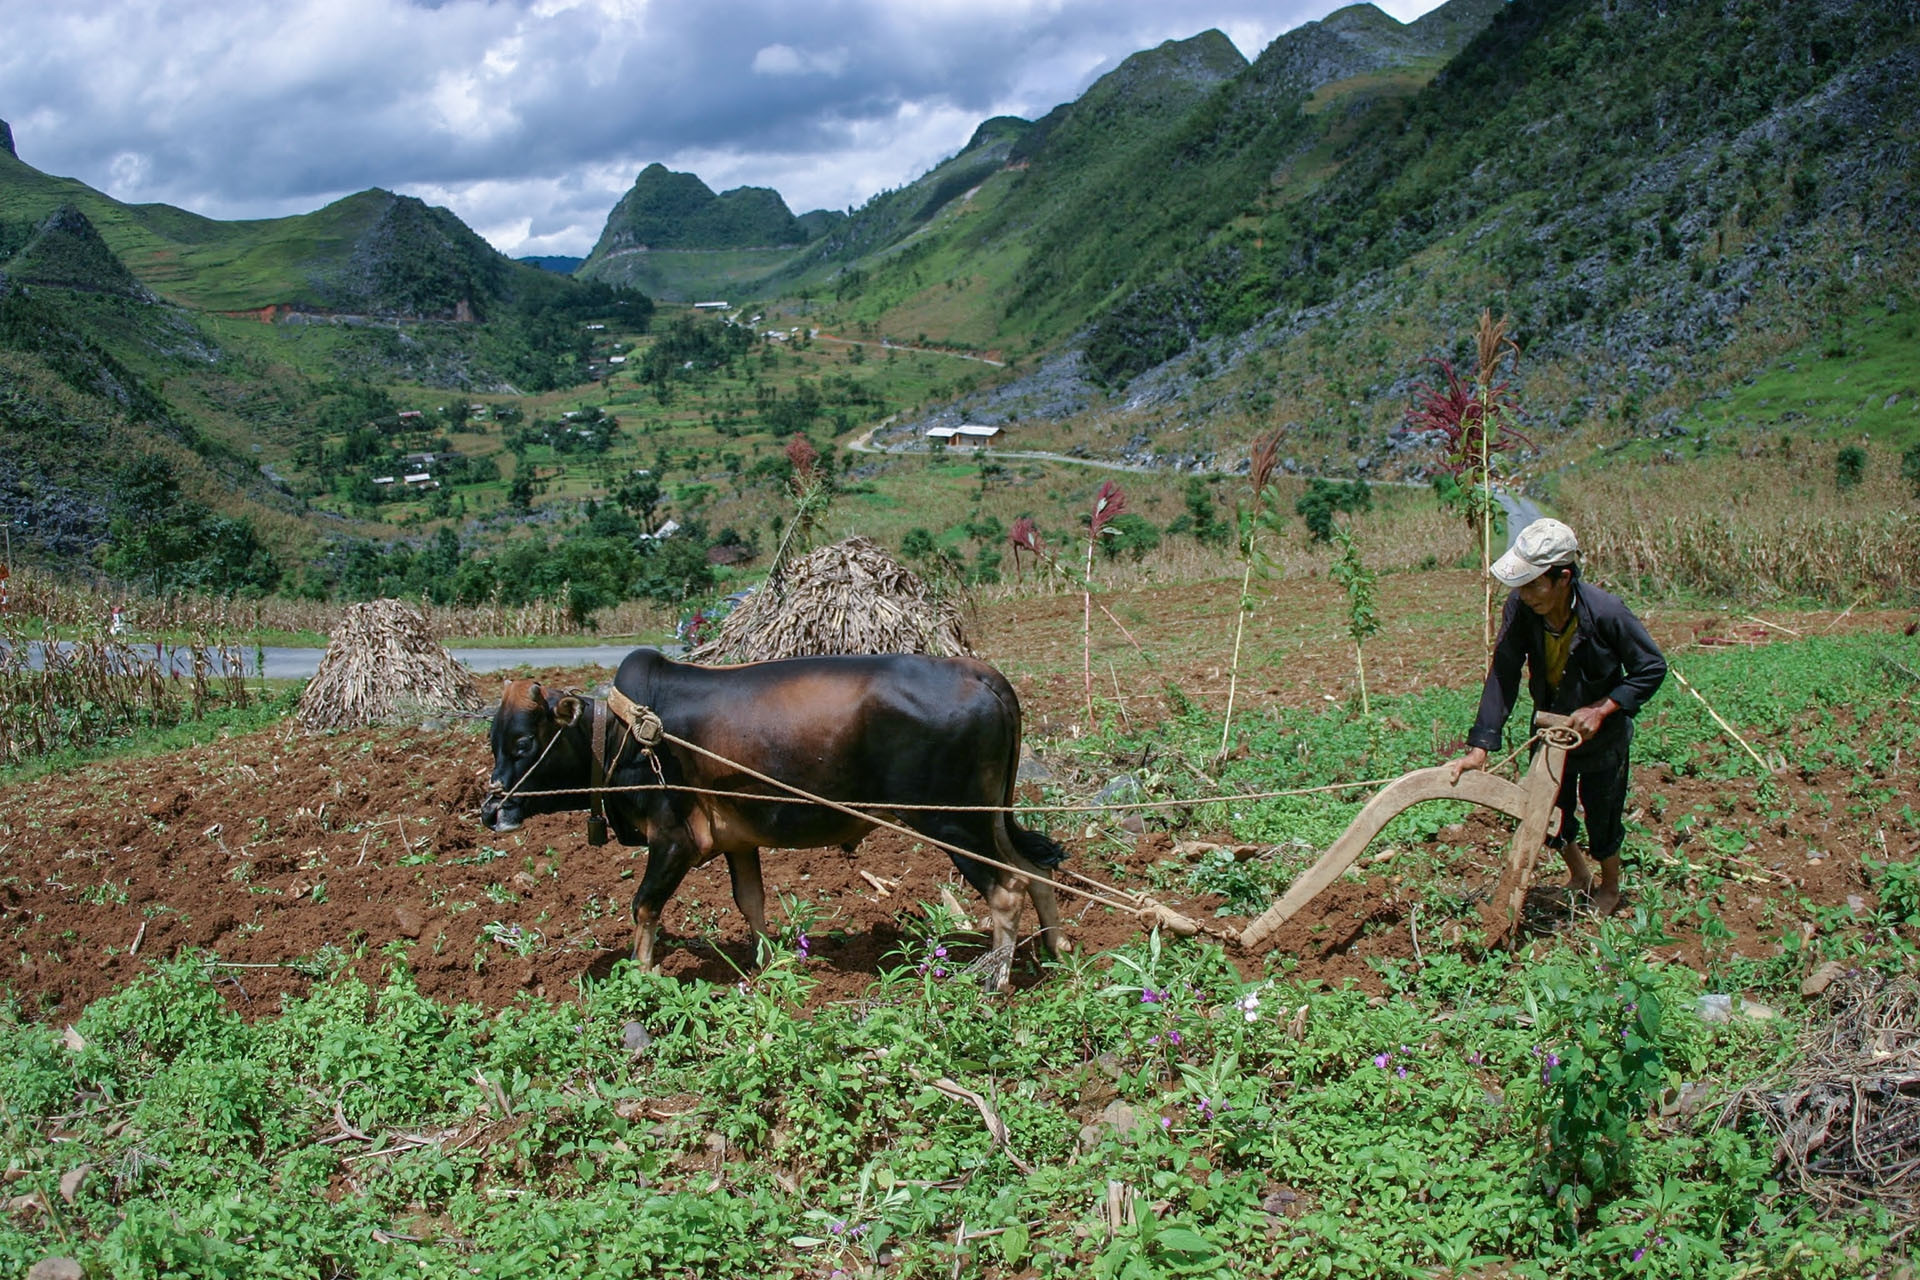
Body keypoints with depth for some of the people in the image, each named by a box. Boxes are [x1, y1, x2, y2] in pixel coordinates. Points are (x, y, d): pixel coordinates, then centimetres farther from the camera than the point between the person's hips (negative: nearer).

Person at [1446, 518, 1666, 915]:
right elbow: (1502, 677, -22)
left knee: (1601, 818, 11)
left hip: (1601, 733, -3)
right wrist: (1480, 747, -28)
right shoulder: (1520, 609, -24)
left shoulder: (1606, 613, -32)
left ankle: (1609, 887, 41)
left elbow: (1652, 668, -18)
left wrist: (1601, 709, -26)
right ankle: (1578, 874, 46)